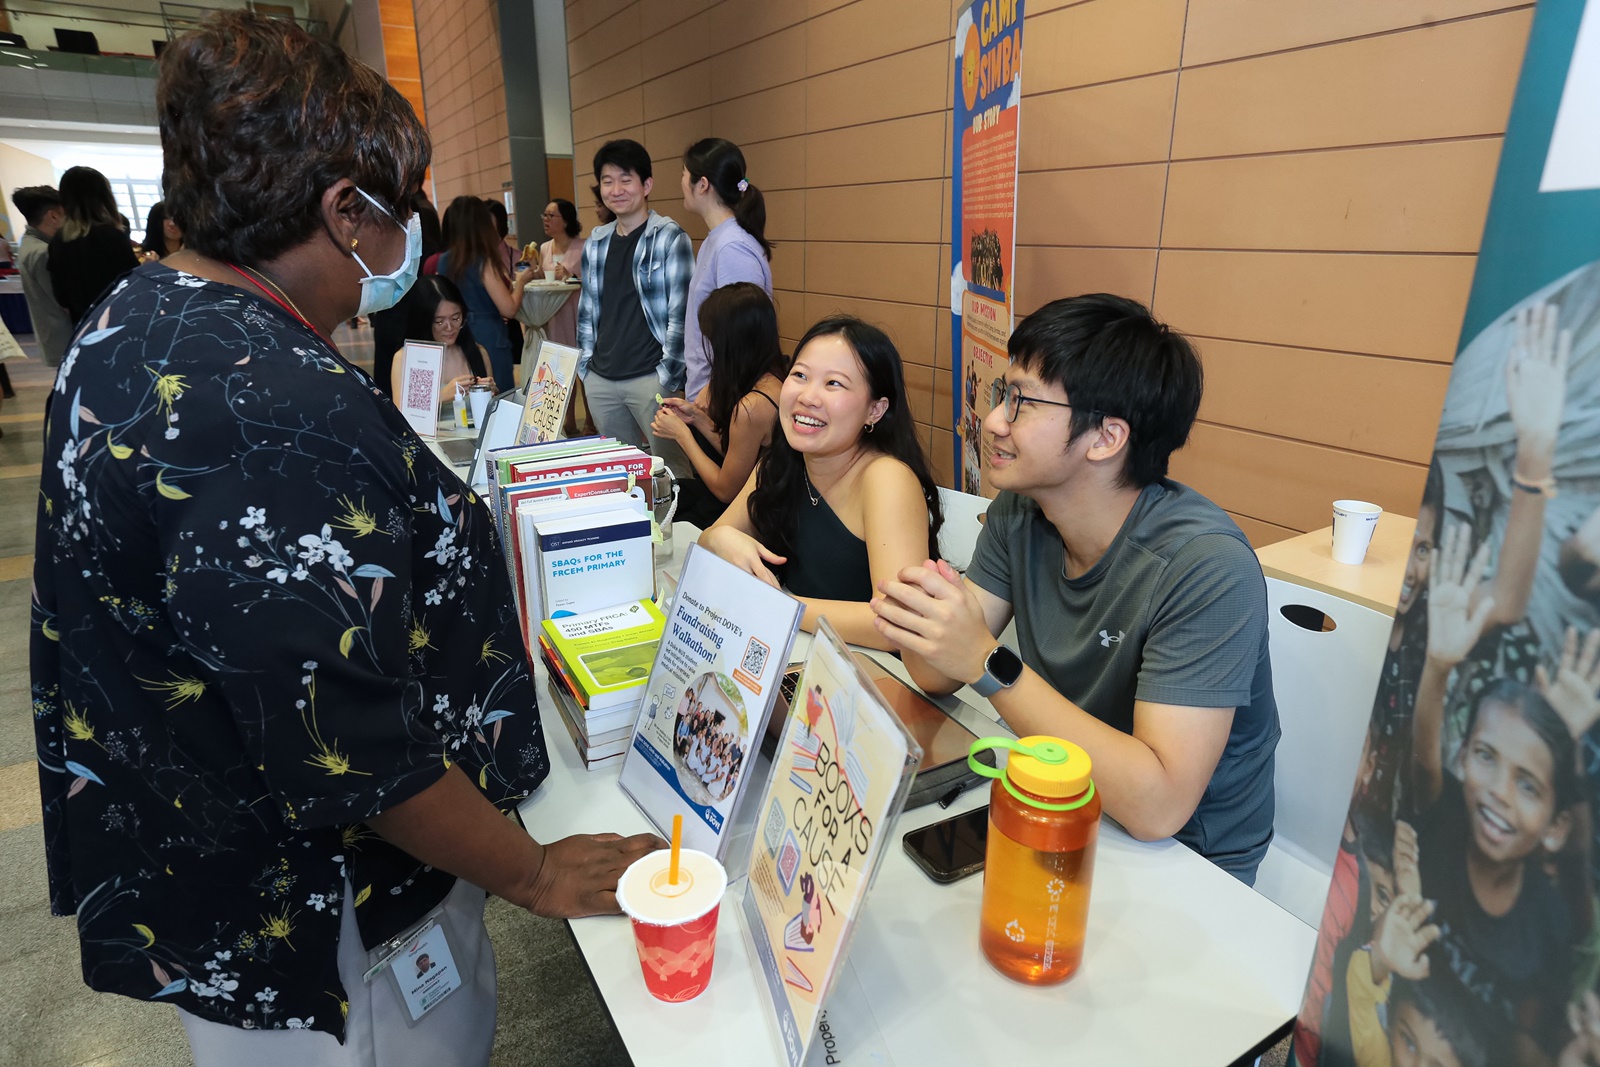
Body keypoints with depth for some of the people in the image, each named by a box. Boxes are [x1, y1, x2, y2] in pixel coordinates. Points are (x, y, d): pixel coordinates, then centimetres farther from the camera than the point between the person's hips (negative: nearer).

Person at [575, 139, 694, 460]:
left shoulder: (670, 238, -6)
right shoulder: (595, 242, 12)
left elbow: (681, 313, -10)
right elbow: (587, 310, 18)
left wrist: (669, 378, -13)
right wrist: (585, 366, 13)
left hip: (651, 379, -6)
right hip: (600, 380, 6)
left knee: (670, 467, -3)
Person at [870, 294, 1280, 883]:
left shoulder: (1204, 567, -27)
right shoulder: (1018, 513, -7)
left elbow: (1157, 806, -32)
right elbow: (939, 677, -5)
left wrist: (989, 662, -37)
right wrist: (920, 622, -28)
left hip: (1189, 860, -5)